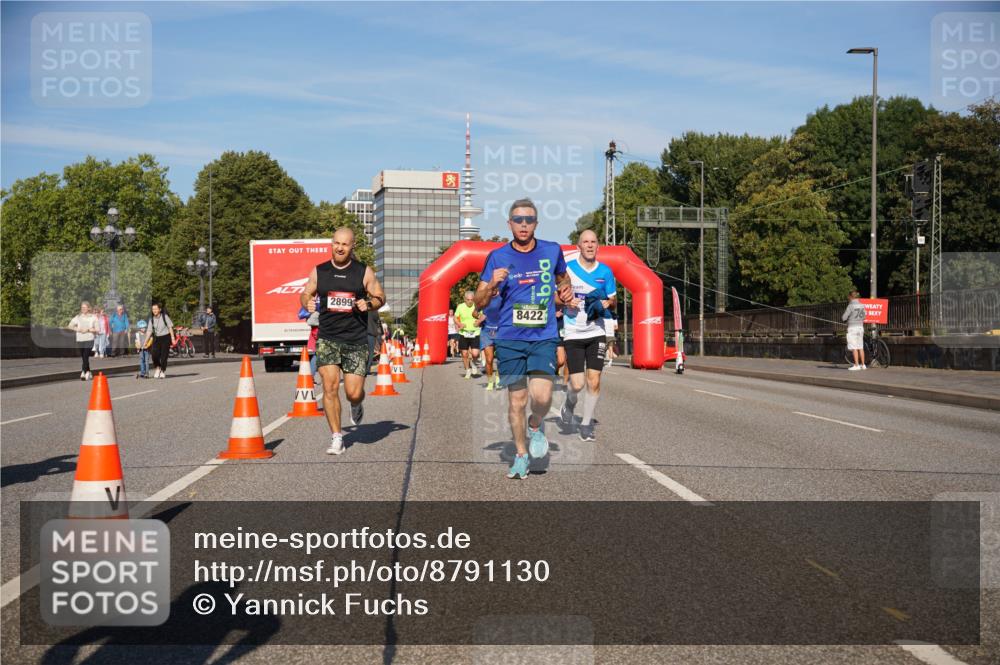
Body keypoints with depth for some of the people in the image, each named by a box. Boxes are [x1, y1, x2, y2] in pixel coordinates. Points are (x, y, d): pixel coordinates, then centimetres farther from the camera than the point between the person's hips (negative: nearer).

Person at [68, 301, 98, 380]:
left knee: (85, 357, -15)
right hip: (80, 339, 4)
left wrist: (88, 330, -14)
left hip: (89, 339, -4)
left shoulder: (93, 317, 2)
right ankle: (88, 372, 22)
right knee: (83, 357, 9)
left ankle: (83, 373, -17)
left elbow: (97, 329, 0)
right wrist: (77, 329, -8)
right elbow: (70, 326, 8)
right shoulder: (78, 317, 9)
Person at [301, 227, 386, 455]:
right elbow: (305, 293, 18)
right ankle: (336, 438, 1)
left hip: (356, 340, -1)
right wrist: (307, 302, -6)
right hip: (327, 339, 1)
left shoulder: (364, 272, 2)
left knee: (353, 393, -3)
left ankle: (357, 405, 37)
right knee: (330, 387, -11)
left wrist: (369, 304, -11)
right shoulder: (319, 271, 6)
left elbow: (381, 297, 10)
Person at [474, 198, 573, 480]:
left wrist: (565, 291, 6)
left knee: (541, 396, -16)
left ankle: (535, 426, 18)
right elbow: (479, 302, 4)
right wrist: (492, 284, -15)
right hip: (509, 338, 0)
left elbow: (562, 278, 28)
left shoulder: (552, 251, 6)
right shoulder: (497, 257, 3)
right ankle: (521, 455, 22)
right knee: (516, 400, 3)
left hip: (544, 337, 0)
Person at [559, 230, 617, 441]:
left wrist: (606, 303, -7)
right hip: (573, 334, -2)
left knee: (594, 381, -4)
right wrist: (566, 302, -14)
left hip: (596, 332, 2)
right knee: (577, 384, -6)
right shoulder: (567, 269, -2)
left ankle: (586, 423, 12)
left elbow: (613, 301, 15)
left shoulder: (605, 271, 5)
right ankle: (569, 404, 28)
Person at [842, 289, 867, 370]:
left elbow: (843, 318, -12)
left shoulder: (851, 306, -14)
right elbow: (863, 316, 16)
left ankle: (856, 365, -6)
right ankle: (863, 365, 14)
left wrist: (842, 315, 10)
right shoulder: (861, 305, 6)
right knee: (860, 347, 11)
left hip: (852, 327, -7)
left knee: (854, 348, -5)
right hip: (860, 327, 7)